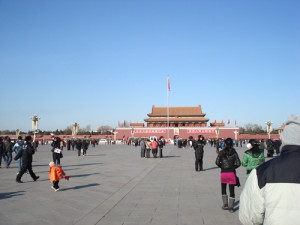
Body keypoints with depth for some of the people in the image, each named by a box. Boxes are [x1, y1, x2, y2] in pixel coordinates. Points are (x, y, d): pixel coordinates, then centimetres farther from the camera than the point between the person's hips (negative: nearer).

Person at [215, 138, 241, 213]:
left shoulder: (221, 152, -5)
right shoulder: (234, 152, -3)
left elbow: (217, 162, -5)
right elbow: (238, 163, -4)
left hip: (223, 173, 0)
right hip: (232, 173, 0)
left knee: (223, 189, 19)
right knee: (232, 190, 6)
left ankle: (225, 204, 19)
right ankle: (231, 207, 8)